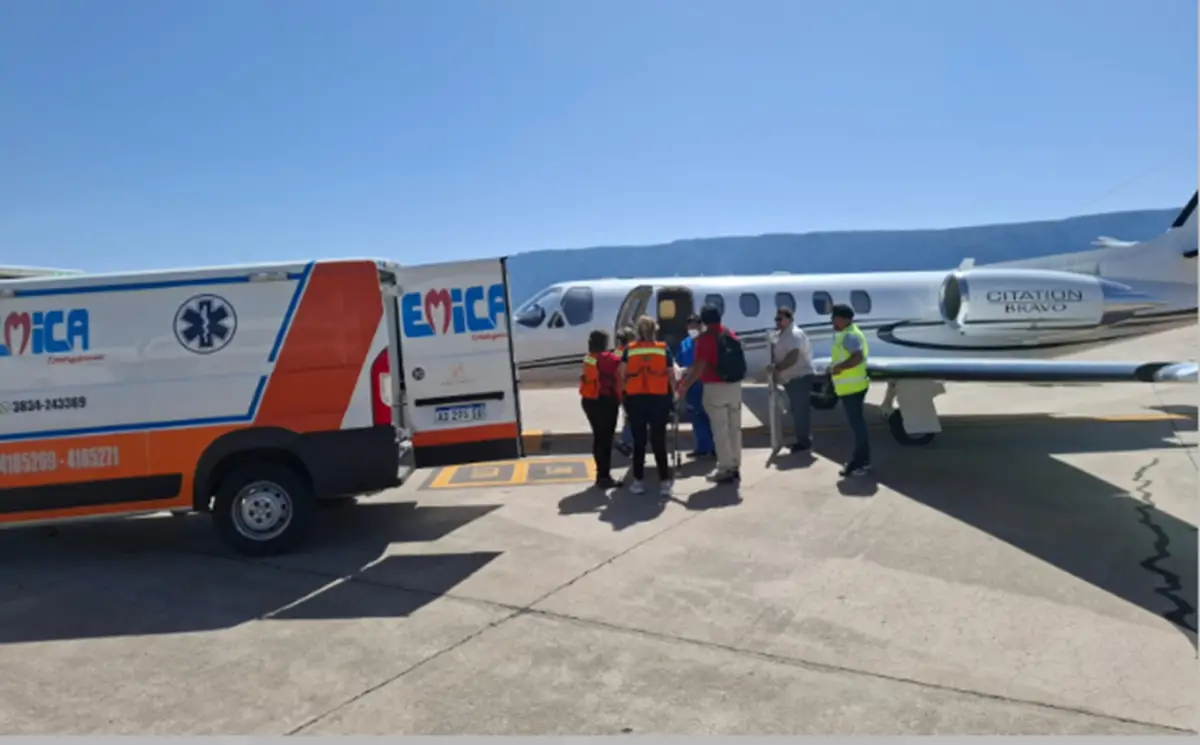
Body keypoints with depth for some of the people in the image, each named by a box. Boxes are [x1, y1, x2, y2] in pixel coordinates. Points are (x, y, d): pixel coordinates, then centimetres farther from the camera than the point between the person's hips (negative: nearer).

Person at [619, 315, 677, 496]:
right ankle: (664, 482, 4)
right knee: (659, 441, 5)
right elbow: (671, 376, 5)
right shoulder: (663, 349, 4)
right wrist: (673, 393, 19)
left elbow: (622, 375, -2)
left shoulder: (629, 350, 4)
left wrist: (623, 394, 10)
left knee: (639, 441, 10)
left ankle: (638, 481, 13)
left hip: (635, 399, 0)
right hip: (659, 398, 0)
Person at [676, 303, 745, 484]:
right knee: (734, 427, 12)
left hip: (715, 388, -7)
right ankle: (735, 466, 19)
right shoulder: (731, 335, 10)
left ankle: (725, 469, 3)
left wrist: (685, 384, -10)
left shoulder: (705, 338, -11)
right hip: (734, 386, 7)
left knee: (720, 430, -1)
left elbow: (699, 367, -17)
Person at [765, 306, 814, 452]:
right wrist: (776, 369, 11)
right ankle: (803, 440, 24)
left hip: (800, 378, -11)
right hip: (792, 379, 11)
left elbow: (792, 358, -27)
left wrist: (776, 367, -25)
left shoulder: (794, 334, -17)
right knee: (797, 410, 15)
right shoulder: (785, 334, 16)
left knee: (800, 410, -7)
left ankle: (804, 441, 0)